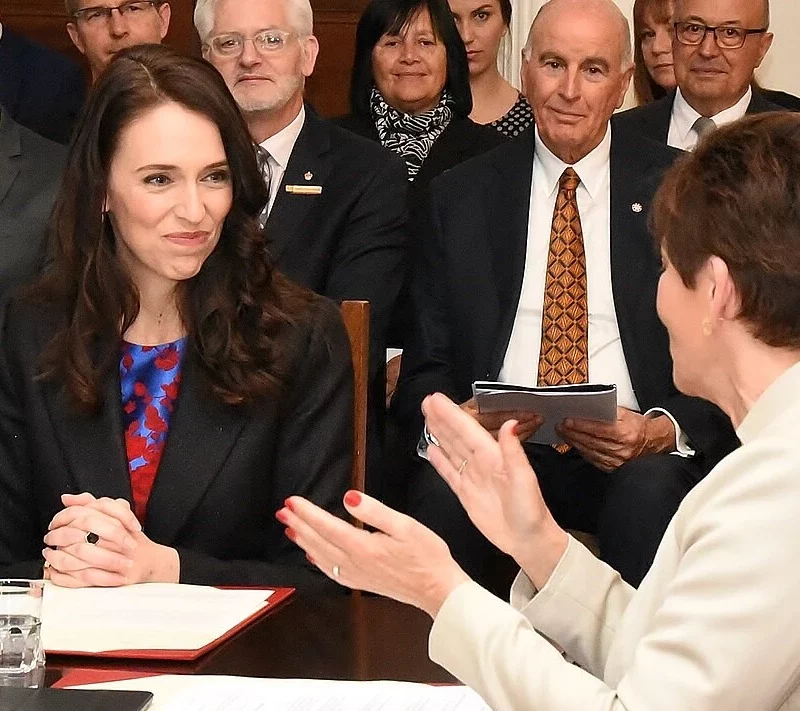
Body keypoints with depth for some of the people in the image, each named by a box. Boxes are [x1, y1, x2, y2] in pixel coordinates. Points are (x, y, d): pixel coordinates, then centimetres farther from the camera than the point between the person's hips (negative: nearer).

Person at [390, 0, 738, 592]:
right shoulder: (459, 198, 12)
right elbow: (426, 361, 10)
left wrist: (664, 431, -17)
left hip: (638, 458, -1)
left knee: (654, 491, -34)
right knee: (440, 487, -32)